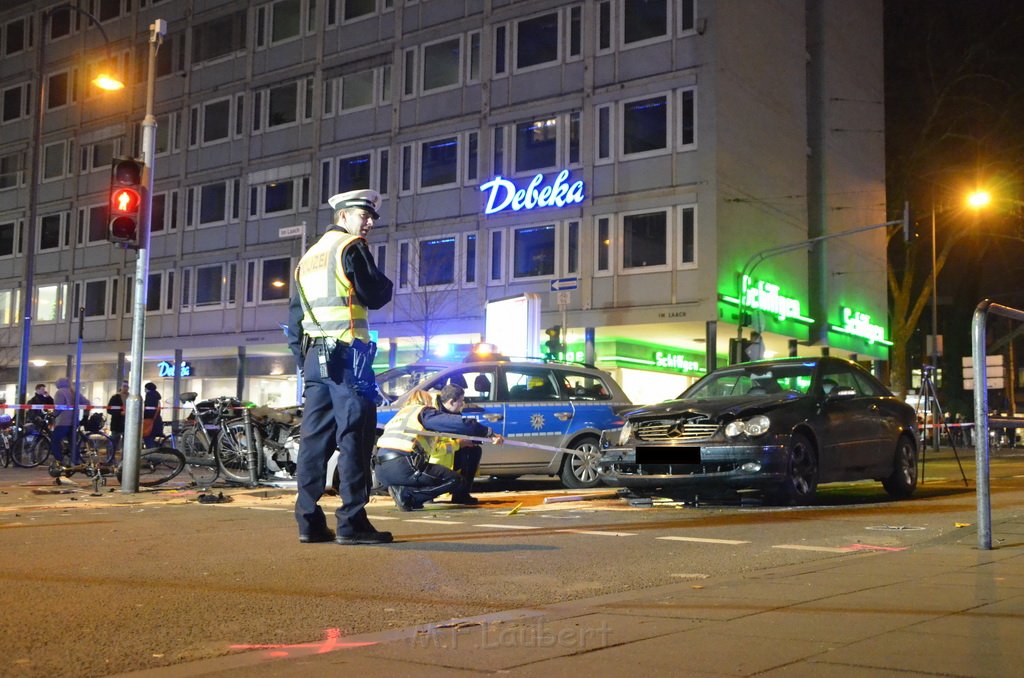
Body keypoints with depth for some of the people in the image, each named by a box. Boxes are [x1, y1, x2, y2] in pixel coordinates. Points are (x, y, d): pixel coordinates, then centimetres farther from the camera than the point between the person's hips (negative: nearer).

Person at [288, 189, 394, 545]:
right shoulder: (351, 248, -4)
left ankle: (309, 522, 6)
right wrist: (385, 283, 9)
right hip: (347, 355, -8)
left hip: (315, 358, 8)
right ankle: (352, 522, -10)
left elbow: (294, 318, 22)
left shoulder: (308, 258, 22)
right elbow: (374, 296, -10)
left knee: (315, 437, 6)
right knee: (355, 436, -8)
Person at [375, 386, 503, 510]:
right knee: (457, 481, 0)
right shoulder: (426, 413, 2)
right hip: (401, 467, -8)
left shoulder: (404, 411, 25)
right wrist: (490, 433, 2)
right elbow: (463, 423, -8)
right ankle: (406, 493, -10)